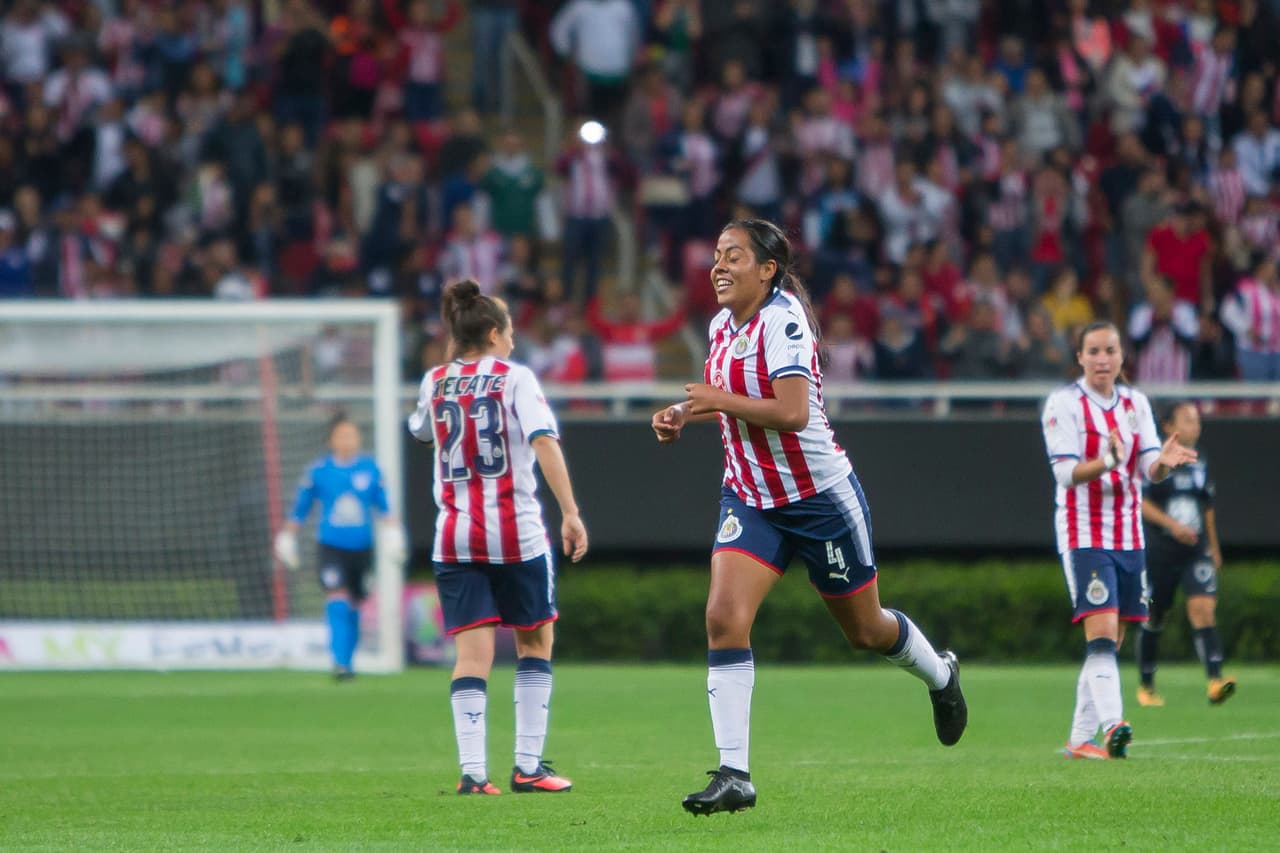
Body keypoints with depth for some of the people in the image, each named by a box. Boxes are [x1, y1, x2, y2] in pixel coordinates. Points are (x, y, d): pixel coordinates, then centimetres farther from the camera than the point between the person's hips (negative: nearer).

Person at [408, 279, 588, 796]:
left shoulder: (435, 382, 9)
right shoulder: (515, 378, -3)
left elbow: (421, 432, 30)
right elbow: (544, 442, -16)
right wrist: (570, 512, -19)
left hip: (453, 535, 3)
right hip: (516, 532, -3)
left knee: (472, 653, -1)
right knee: (535, 643, 14)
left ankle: (472, 770, -15)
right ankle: (528, 766, 10)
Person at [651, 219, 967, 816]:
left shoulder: (783, 319, -20)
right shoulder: (722, 325, 3)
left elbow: (792, 411, -30)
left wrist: (722, 401, -23)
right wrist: (683, 417, 4)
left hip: (822, 497, -6)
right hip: (751, 499, 6)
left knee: (865, 630, 12)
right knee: (723, 617, -15)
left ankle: (941, 678, 46)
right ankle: (733, 775, -15)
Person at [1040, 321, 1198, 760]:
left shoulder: (1135, 402, 9)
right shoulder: (1064, 403, -7)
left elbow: (1149, 469, 3)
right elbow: (1066, 472, -14)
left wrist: (1163, 462, -21)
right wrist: (1107, 462, -33)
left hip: (1128, 535, 6)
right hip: (1084, 534, -6)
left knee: (1111, 643, 6)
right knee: (1101, 634, -20)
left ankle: (1080, 739, 12)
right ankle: (1111, 725, -33)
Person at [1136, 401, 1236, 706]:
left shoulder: (1199, 463, 11)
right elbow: (1141, 503, -14)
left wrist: (1214, 548, 26)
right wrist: (1172, 524, -25)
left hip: (1196, 551, 3)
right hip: (1159, 552, -3)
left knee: (1203, 608, -16)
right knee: (1153, 620, 7)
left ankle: (1215, 681, -27)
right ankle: (1146, 687, 23)